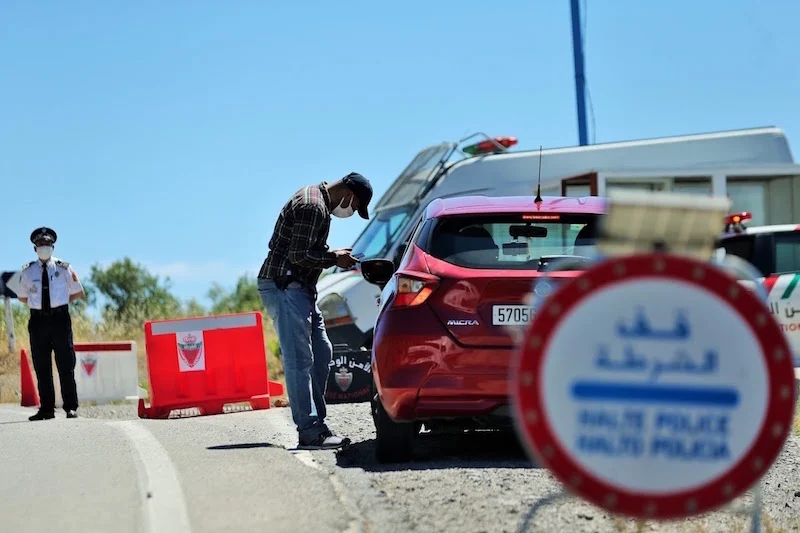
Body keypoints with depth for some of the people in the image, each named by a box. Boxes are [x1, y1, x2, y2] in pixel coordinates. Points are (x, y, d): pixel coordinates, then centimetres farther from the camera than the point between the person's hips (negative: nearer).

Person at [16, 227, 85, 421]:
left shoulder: (64, 268, 4)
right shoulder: (27, 271, 7)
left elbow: (78, 292, 13)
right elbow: (22, 297, 18)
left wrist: (61, 302, 5)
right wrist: (37, 302, 7)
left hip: (60, 319, -1)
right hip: (38, 320, 2)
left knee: (66, 366, -1)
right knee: (41, 367, 3)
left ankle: (71, 408, 3)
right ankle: (46, 409, 7)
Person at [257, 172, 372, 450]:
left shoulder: (316, 201, 16)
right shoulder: (312, 206, -17)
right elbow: (300, 255, -22)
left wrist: (333, 254, 7)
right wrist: (335, 259, -9)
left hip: (299, 288, 11)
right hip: (284, 286, -11)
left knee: (321, 353, 12)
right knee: (299, 359, -12)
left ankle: (317, 423, 15)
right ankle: (310, 432, -14)